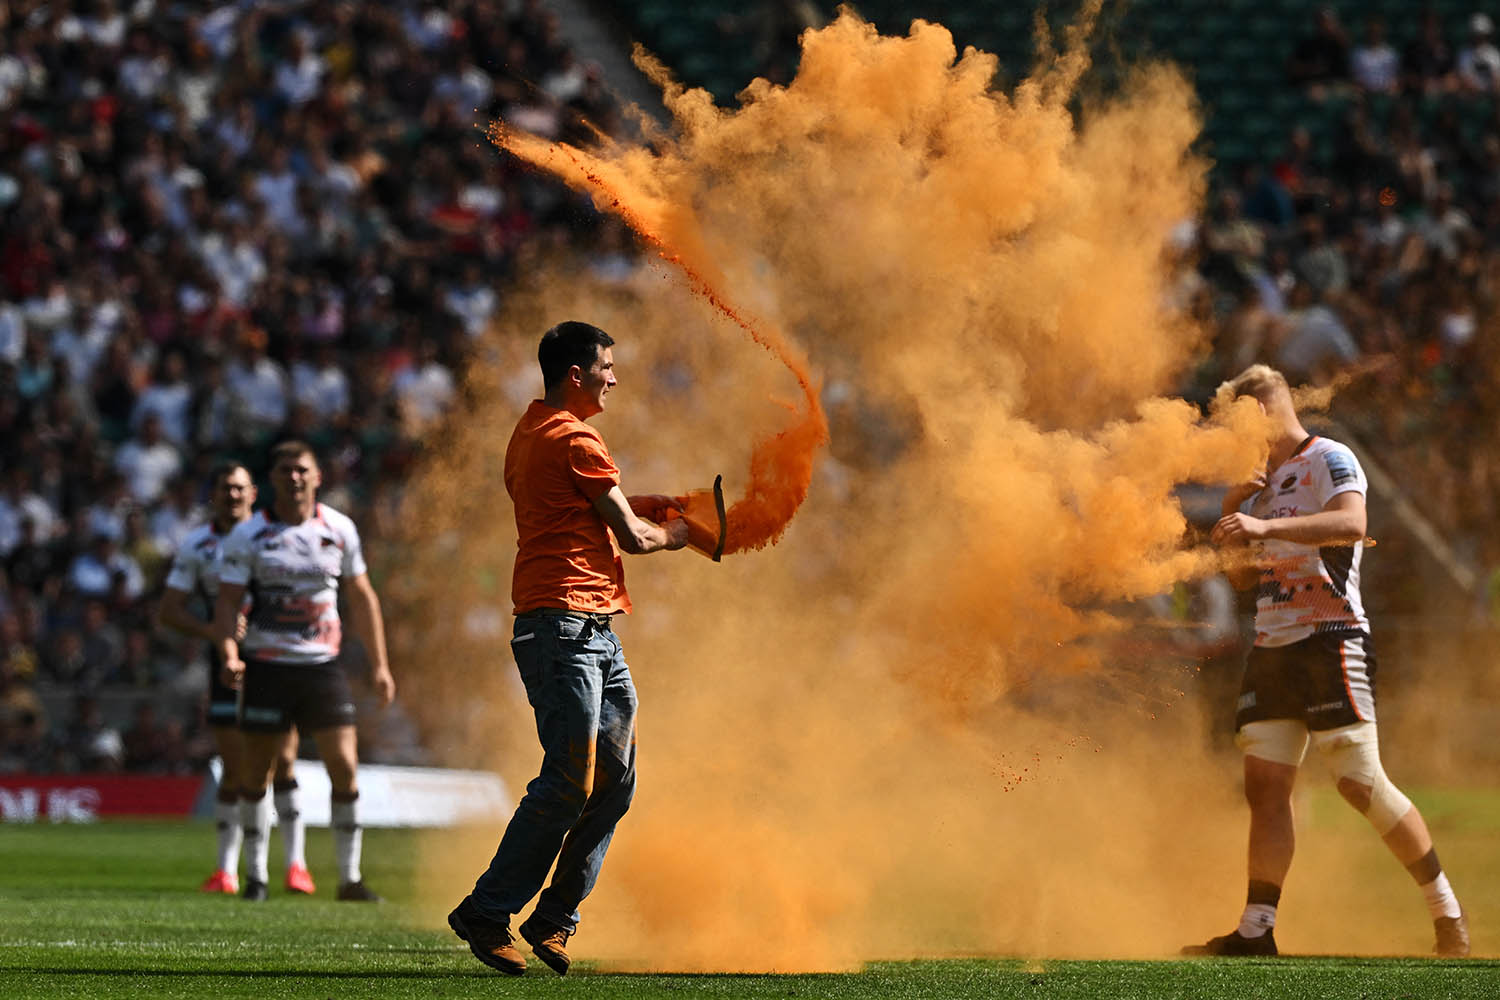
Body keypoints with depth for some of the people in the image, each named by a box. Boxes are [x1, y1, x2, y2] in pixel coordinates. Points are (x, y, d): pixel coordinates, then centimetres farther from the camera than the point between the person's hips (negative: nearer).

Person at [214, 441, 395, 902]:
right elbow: (227, 601, -4)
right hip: (267, 668, -2)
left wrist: (378, 665, 10)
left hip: (323, 666, 2)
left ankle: (350, 878, 4)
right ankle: (256, 876, 14)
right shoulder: (247, 535, -3)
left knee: (345, 768, -6)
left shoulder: (339, 530, 4)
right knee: (256, 774, 1)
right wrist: (229, 654, -22)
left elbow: (362, 598, 13)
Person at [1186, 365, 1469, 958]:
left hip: (1330, 641, -8)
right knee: (1265, 787, 1)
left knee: (1361, 783, -12)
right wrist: (1232, 514, 8)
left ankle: (1446, 910, -4)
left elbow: (1351, 523, -25)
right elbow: (1238, 577, 25)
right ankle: (1256, 931, 0)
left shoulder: (1329, 460, -4)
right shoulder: (1264, 483, 21)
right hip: (1271, 651, 8)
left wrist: (1265, 526, -34)